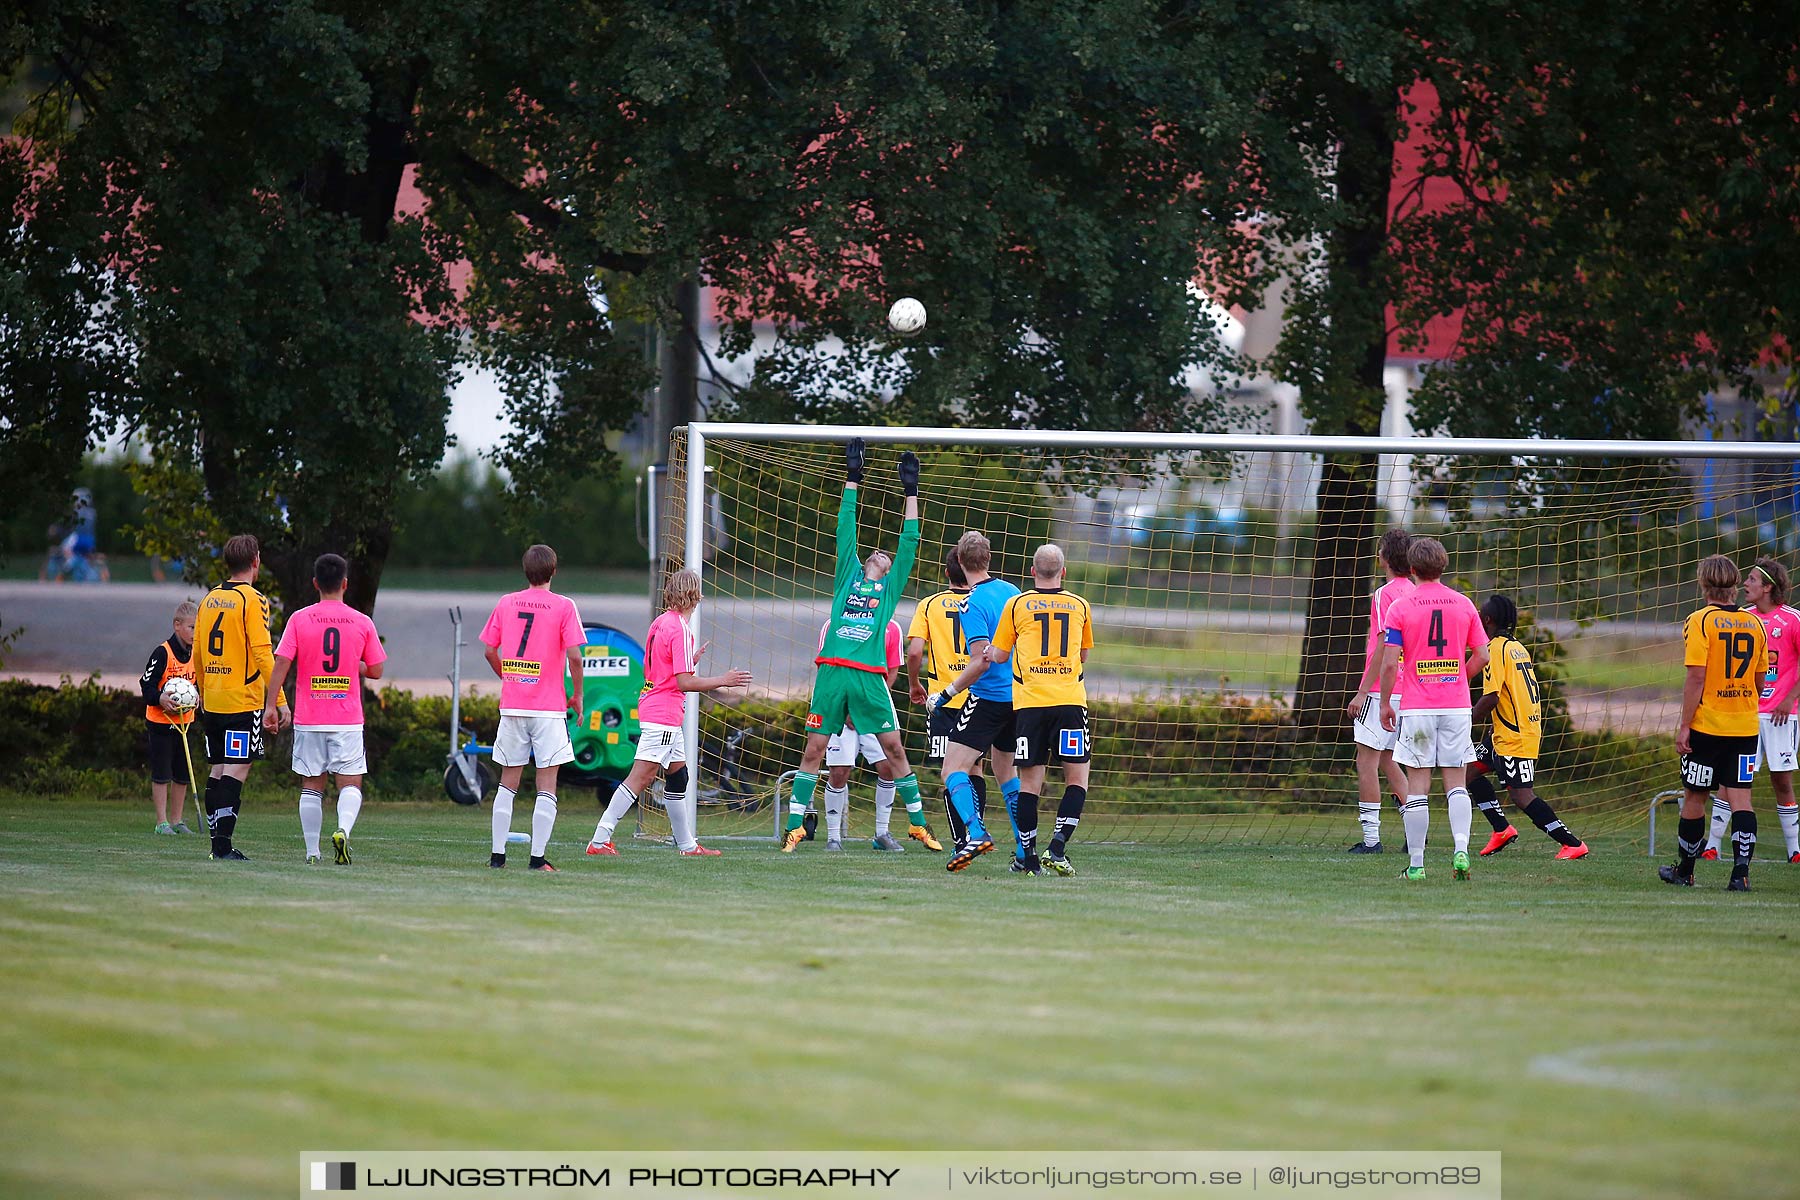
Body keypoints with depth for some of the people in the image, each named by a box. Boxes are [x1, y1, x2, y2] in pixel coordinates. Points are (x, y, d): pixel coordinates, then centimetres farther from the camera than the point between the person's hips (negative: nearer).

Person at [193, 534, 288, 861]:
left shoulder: (210, 599, 11)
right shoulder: (253, 600, -10)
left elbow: (197, 653, 17)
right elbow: (262, 653, -16)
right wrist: (280, 701, -15)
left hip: (212, 700, 7)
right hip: (244, 700, -7)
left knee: (219, 769, 11)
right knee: (237, 769, -6)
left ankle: (217, 842, 11)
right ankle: (224, 843, -12)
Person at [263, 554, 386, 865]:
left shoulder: (299, 620, -1)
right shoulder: (362, 622, 0)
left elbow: (282, 663, -7)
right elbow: (375, 671, 5)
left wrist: (271, 705, -4)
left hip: (309, 719, 1)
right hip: (348, 719, -1)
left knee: (311, 787, 9)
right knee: (350, 784, 1)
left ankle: (312, 851, 7)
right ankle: (343, 830, -25)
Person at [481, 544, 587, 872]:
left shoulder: (506, 603, 5)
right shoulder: (563, 606, -6)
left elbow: (489, 651, 8)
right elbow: (574, 656, -12)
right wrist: (577, 695, 1)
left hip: (512, 706, 3)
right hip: (549, 707, -3)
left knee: (508, 782, 11)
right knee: (546, 785, 0)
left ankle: (498, 855, 7)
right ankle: (538, 857, -6)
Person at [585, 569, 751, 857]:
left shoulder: (660, 623, 11)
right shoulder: (680, 629, -16)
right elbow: (684, 682, -19)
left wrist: (690, 661, 25)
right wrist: (723, 681, -10)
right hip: (664, 715, -10)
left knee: (678, 776, 16)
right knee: (639, 778, -11)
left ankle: (688, 844, 24)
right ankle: (600, 840, -15)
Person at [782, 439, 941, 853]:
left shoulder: (891, 586, 17)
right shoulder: (849, 575, 20)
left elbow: (909, 543, 16)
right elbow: (846, 529, 20)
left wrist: (910, 491, 17)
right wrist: (852, 478, 19)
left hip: (870, 676, -1)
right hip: (832, 672, 1)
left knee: (893, 748, 0)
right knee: (814, 748, -1)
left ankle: (918, 823, 9)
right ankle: (795, 826, 3)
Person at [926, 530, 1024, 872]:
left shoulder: (973, 604, -15)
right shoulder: (1012, 592, 7)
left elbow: (981, 661, -21)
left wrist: (945, 694, -14)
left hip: (989, 698, -8)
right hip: (1019, 696, 8)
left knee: (954, 769, -8)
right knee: (1006, 770, 20)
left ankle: (976, 833, -29)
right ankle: (1025, 852, 17)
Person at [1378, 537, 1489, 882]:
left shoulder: (1400, 608, -5)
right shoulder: (1464, 604, 3)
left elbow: (1389, 663, -8)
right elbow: (1481, 656, 5)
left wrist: (1385, 703, 4)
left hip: (1416, 708, -2)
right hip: (1456, 705, 2)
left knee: (1417, 786, 1)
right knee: (1456, 784, 6)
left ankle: (1416, 863, 2)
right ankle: (1461, 849, -13)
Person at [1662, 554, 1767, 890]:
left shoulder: (1700, 621, -9)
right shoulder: (1754, 624, 6)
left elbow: (1696, 677, -15)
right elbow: (1760, 681, 12)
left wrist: (1684, 725, -11)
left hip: (1706, 724, -4)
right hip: (1745, 725, 4)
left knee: (1694, 797, 9)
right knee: (1740, 797, 1)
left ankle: (1684, 870, 22)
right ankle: (1741, 872, -12)